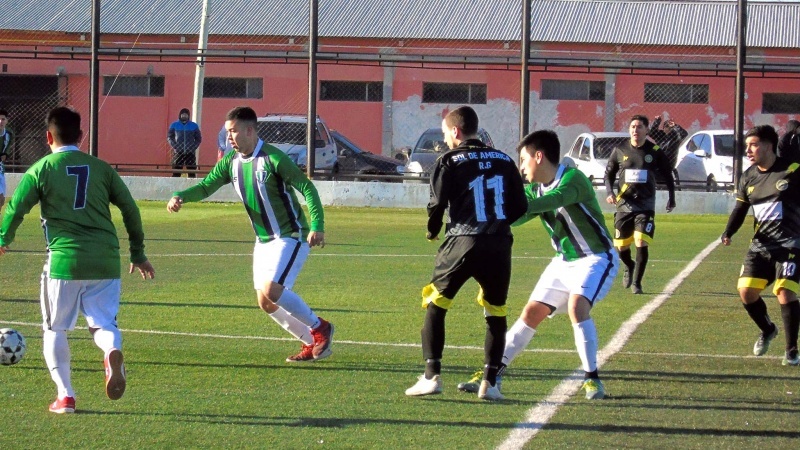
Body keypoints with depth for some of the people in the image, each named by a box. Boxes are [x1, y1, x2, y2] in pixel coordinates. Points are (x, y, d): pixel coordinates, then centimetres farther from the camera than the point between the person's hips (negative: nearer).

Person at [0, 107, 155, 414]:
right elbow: (130, 209, 10)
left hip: (64, 260, -2)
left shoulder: (42, 169, 3)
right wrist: (138, 253, 20)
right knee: (103, 324, 9)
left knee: (54, 329, 13)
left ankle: (65, 396, 5)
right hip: (105, 261, 2)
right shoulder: (101, 168, 11)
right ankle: (113, 352, -27)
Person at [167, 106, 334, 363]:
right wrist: (180, 196, -20)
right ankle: (311, 344, 17)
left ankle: (319, 328, -3)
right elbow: (206, 186, 1)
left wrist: (317, 226, -28)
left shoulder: (272, 159, -18)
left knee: (272, 290, -22)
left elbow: (307, 188, -18)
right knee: (266, 303, 4)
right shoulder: (231, 162, 3)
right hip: (263, 242, 8)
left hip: (290, 237, -8)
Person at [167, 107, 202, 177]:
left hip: (190, 153, 0)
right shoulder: (174, 125, 7)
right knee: (176, 173, -4)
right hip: (178, 152, 0)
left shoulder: (194, 126, 9)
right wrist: (174, 146, -7)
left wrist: (193, 147, -3)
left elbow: (198, 138, 12)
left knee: (192, 173, -2)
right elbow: (169, 137, 8)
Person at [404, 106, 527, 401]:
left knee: (434, 306, 9)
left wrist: (433, 231, 16)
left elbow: (438, 203, -4)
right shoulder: (504, 161, 14)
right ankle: (490, 382, 7)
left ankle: (432, 375, 1)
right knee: (496, 314, 15)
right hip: (500, 243, 3)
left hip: (463, 242, -3)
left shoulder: (450, 161, 2)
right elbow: (520, 207, 13)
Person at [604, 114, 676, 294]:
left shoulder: (655, 152, -1)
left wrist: (671, 198, 14)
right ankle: (629, 267, 38)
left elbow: (667, 175, 12)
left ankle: (636, 283, -3)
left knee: (641, 243, -14)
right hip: (624, 204, 2)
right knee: (621, 246, 5)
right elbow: (609, 174, 14)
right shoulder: (619, 151, 3)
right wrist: (610, 192, -3)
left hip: (645, 206, -2)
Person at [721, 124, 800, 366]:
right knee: (746, 290, -2)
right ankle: (767, 330, 28)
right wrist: (728, 232, -6)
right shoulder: (748, 177, 7)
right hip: (761, 244, 6)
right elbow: (740, 208, 11)